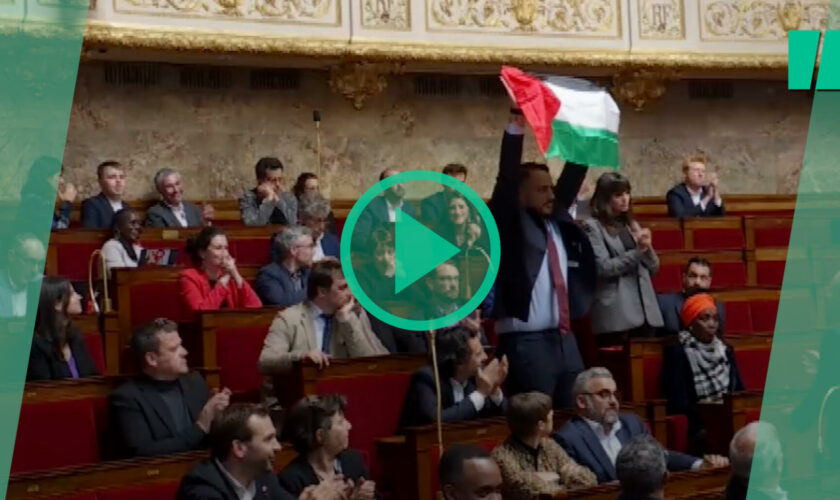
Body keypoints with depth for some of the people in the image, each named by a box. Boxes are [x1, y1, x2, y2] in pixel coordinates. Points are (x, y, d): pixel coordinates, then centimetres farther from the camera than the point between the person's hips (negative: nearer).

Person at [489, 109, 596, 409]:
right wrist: (516, 128, -22)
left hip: (564, 339, 7)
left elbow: (573, 176, 16)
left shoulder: (557, 221, 14)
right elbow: (506, 178, -14)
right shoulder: (510, 224, -2)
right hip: (525, 342, -7)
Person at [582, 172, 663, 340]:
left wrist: (647, 248, -3)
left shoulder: (631, 225, 18)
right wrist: (637, 251, -12)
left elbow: (653, 268, 17)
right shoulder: (593, 227, -2)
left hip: (645, 310, 6)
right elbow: (603, 268, -12)